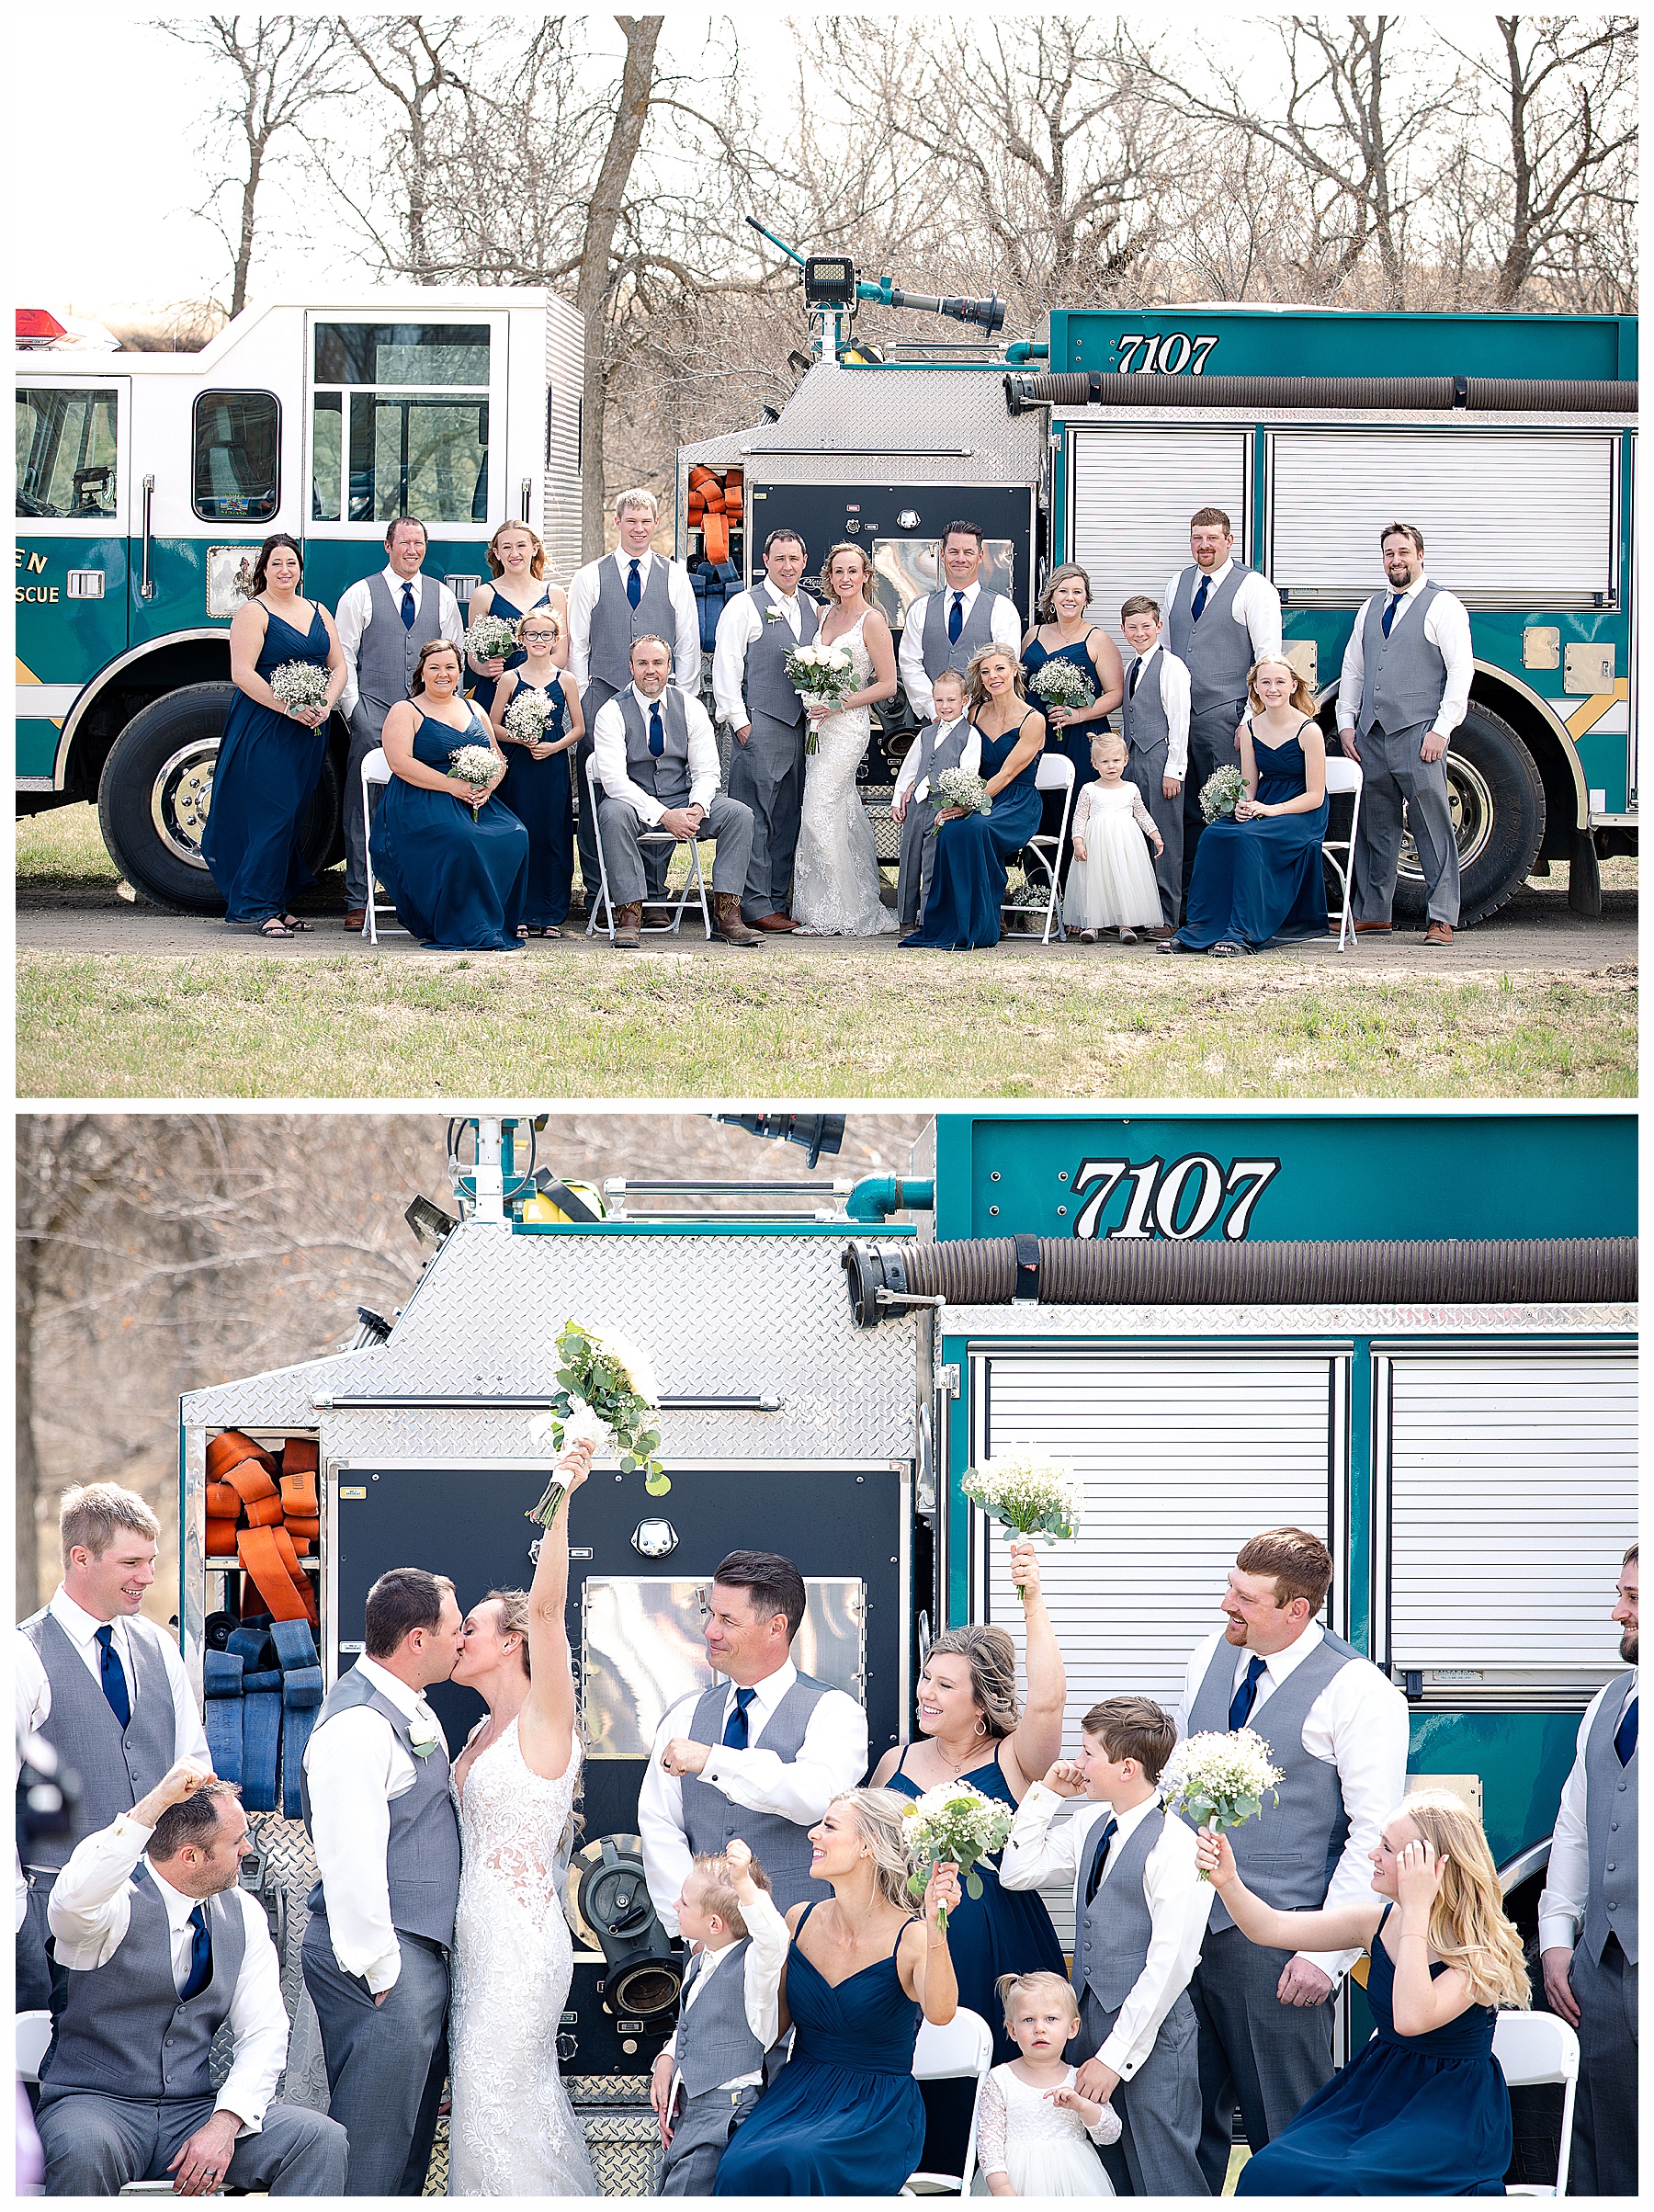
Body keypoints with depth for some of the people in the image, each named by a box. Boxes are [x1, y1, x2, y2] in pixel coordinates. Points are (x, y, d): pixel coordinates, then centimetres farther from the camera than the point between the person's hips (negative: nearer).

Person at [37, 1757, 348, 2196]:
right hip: (96, 2106, -5)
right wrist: (153, 1806, -37)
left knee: (322, 2140, -18)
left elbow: (264, 2033, 4)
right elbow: (74, 1901, -37)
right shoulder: (120, 1903, -10)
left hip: (194, 2111, 5)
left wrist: (224, 2124, -13)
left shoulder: (242, 1913, 7)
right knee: (83, 2149, -40)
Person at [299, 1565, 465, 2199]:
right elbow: (350, 1862, -20)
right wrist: (381, 1971, -19)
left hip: (421, 1953, 10)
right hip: (383, 1961, -10)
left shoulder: (415, 1714, 17)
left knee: (411, 2140, 12)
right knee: (371, 2148, -9)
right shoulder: (357, 1724, -16)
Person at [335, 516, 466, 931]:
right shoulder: (360, 595, 5)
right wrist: (355, 710, -5)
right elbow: (343, 658, 3)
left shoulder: (441, 596, 13)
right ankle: (357, 901, -1)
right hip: (373, 714, -2)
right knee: (363, 806, -5)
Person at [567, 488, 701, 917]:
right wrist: (583, 698, 1)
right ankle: (597, 893, 3)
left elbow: (688, 644, 9)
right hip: (603, 697, 0)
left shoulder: (675, 577, 10)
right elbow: (577, 645, 8)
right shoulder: (589, 577, 8)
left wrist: (683, 700, 3)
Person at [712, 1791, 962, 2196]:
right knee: (743, 2166, -29)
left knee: (794, 2163, -35)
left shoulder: (910, 1938, -9)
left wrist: (935, 1927, -45)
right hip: (798, 2094, 4)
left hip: (879, 2111, -4)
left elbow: (939, 2012, -30)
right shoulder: (801, 1921, 7)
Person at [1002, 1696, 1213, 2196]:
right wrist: (1046, 1794, 9)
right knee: (1104, 2174, 12)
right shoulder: (1091, 1827, 9)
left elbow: (1170, 1963, -19)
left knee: (1161, 2179, -5)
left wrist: (1115, 2056, -18)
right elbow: (1017, 1873, 21)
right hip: (1092, 2017, 8)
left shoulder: (1175, 1845, -16)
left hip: (1150, 2032, -8)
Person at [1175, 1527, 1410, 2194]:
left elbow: (1374, 1836, -11)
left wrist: (1327, 1954, -15)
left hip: (1276, 1939, -6)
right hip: (1186, 1925, 6)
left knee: (1286, 2137, -1)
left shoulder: (1358, 1691, -10)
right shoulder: (1210, 1657, 9)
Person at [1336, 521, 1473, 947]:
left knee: (1433, 828, -7)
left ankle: (1441, 919, -7)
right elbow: (1352, 669, 23)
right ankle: (1372, 913, 14)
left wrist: (1441, 730, -13)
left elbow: (1460, 671, -6)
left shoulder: (1442, 606, 0)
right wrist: (1346, 723, 11)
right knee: (1375, 827, 8)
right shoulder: (1371, 609, 19)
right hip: (1371, 736, 6)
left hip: (1417, 735, -6)